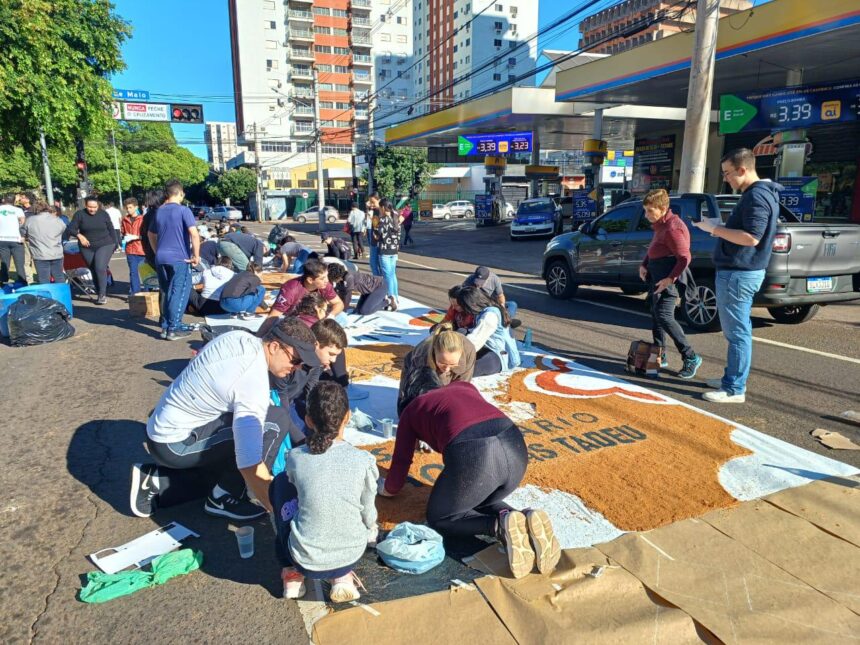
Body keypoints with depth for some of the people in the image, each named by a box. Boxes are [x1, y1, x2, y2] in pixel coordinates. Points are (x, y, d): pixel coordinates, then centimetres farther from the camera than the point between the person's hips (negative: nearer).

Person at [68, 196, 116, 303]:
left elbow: (111, 230, 8)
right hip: (87, 248, 2)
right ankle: (100, 294, 16)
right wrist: (79, 236, -23)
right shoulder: (79, 214, -2)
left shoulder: (103, 214, 0)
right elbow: (71, 229, -3)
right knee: (94, 271, 6)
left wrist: (114, 244, 8)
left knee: (100, 268, -18)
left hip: (105, 245, -2)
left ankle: (102, 294, -13)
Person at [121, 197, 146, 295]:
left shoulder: (142, 219, -3)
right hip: (130, 250, 3)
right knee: (133, 272, 4)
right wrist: (124, 236, 1)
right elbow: (122, 232, 22)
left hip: (142, 249, -3)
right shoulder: (125, 220, 10)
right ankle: (134, 293, 9)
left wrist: (135, 237, -15)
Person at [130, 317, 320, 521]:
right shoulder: (253, 385, -28)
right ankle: (225, 498, -3)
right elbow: (250, 466, -33)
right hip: (174, 444, -9)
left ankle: (155, 482, 16)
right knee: (276, 420, -18)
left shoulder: (238, 337, -5)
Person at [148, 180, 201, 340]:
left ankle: (165, 327, 18)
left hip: (161, 258, 7)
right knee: (179, 293, -2)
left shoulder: (159, 211, 14)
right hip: (179, 259, -6)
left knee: (166, 293, 14)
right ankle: (173, 329, -3)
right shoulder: (183, 210, -8)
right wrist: (196, 255, -13)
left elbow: (151, 234, 24)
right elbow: (194, 233, -20)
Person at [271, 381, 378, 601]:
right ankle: (341, 576, 15)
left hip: (305, 560, 0)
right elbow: (368, 513, -3)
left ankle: (292, 574, 22)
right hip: (351, 556, 1)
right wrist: (371, 533, 22)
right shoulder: (364, 460, -16)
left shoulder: (295, 457, -14)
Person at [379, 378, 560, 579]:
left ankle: (502, 527, -5)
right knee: (481, 503, 34)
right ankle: (527, 522, 3)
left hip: (472, 455, -5)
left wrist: (388, 489, 53)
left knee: (437, 518, 22)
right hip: (515, 448, 5)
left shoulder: (411, 410, 25)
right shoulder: (465, 386, 34)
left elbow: (401, 461, 32)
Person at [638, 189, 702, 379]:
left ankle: (691, 357, -5)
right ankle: (660, 355, 22)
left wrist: (670, 278, -29)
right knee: (656, 315, 12)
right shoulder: (660, 224, 11)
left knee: (664, 317, -14)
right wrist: (644, 265, 7)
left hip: (667, 279, -10)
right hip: (656, 276, 10)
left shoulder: (672, 228, -19)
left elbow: (685, 257, -22)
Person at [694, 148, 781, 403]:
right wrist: (719, 228, 10)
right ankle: (733, 378, 28)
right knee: (737, 331, 17)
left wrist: (715, 228, -20)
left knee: (737, 332, -6)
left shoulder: (756, 196, -17)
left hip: (738, 274, -11)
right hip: (740, 271, 11)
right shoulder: (756, 194, 16)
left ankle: (734, 389, 0)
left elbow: (751, 237, -25)